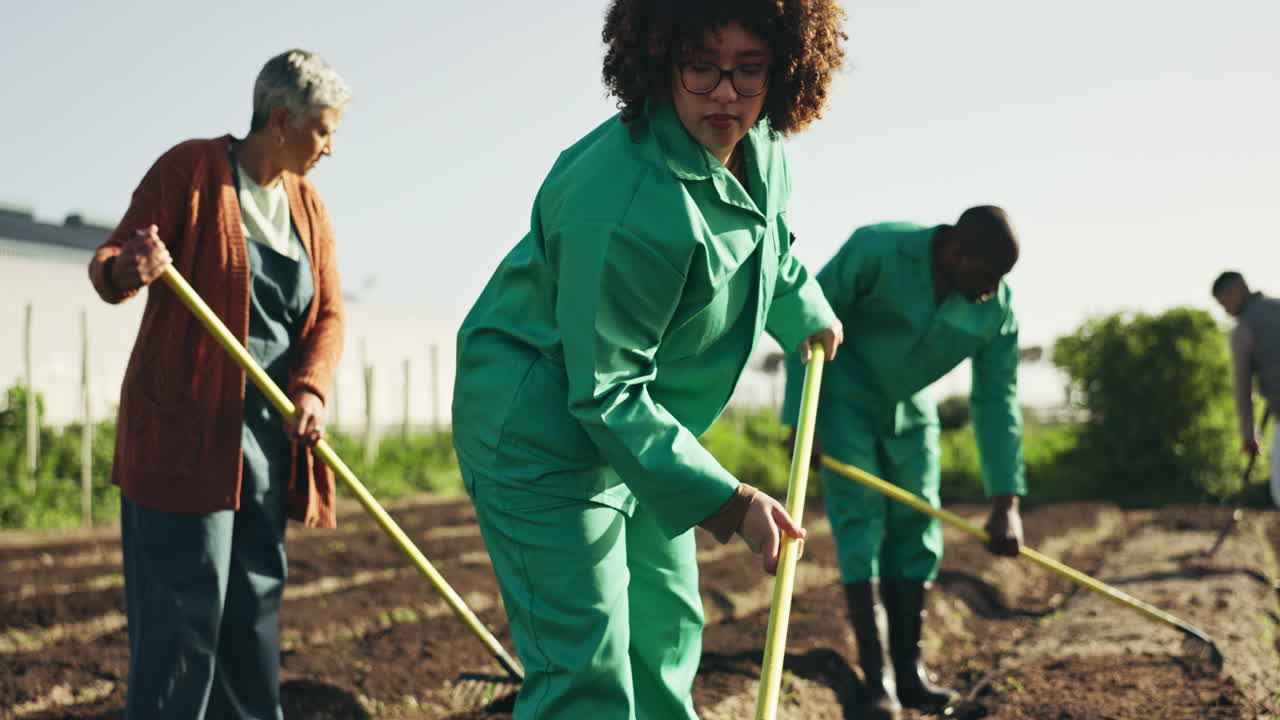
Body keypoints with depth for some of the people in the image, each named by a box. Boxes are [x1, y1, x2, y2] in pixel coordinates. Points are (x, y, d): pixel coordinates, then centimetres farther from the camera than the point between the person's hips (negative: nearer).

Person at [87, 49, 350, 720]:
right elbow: (107, 263, -7)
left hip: (269, 432, 7)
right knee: (186, 603, -9)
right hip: (186, 425, -7)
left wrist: (312, 390, -11)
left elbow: (329, 313, 7)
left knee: (258, 599, 10)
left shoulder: (308, 205, 13)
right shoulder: (190, 169, -6)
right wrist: (125, 270, -32)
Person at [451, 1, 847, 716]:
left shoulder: (759, 147, -4)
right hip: (543, 432, -9)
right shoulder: (624, 199, -33)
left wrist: (807, 311, 37)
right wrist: (728, 501, -31)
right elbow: (606, 394, -30)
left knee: (667, 633, 22)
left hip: (639, 427, 10)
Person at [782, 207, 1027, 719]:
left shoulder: (997, 310, -16)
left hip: (910, 412, 5)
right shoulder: (878, 250, -29)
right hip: (844, 400, -5)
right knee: (860, 526, -12)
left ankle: (908, 670, 11)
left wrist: (1005, 501, -16)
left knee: (917, 532, 2)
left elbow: (996, 402, -12)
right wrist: (801, 417, -21)